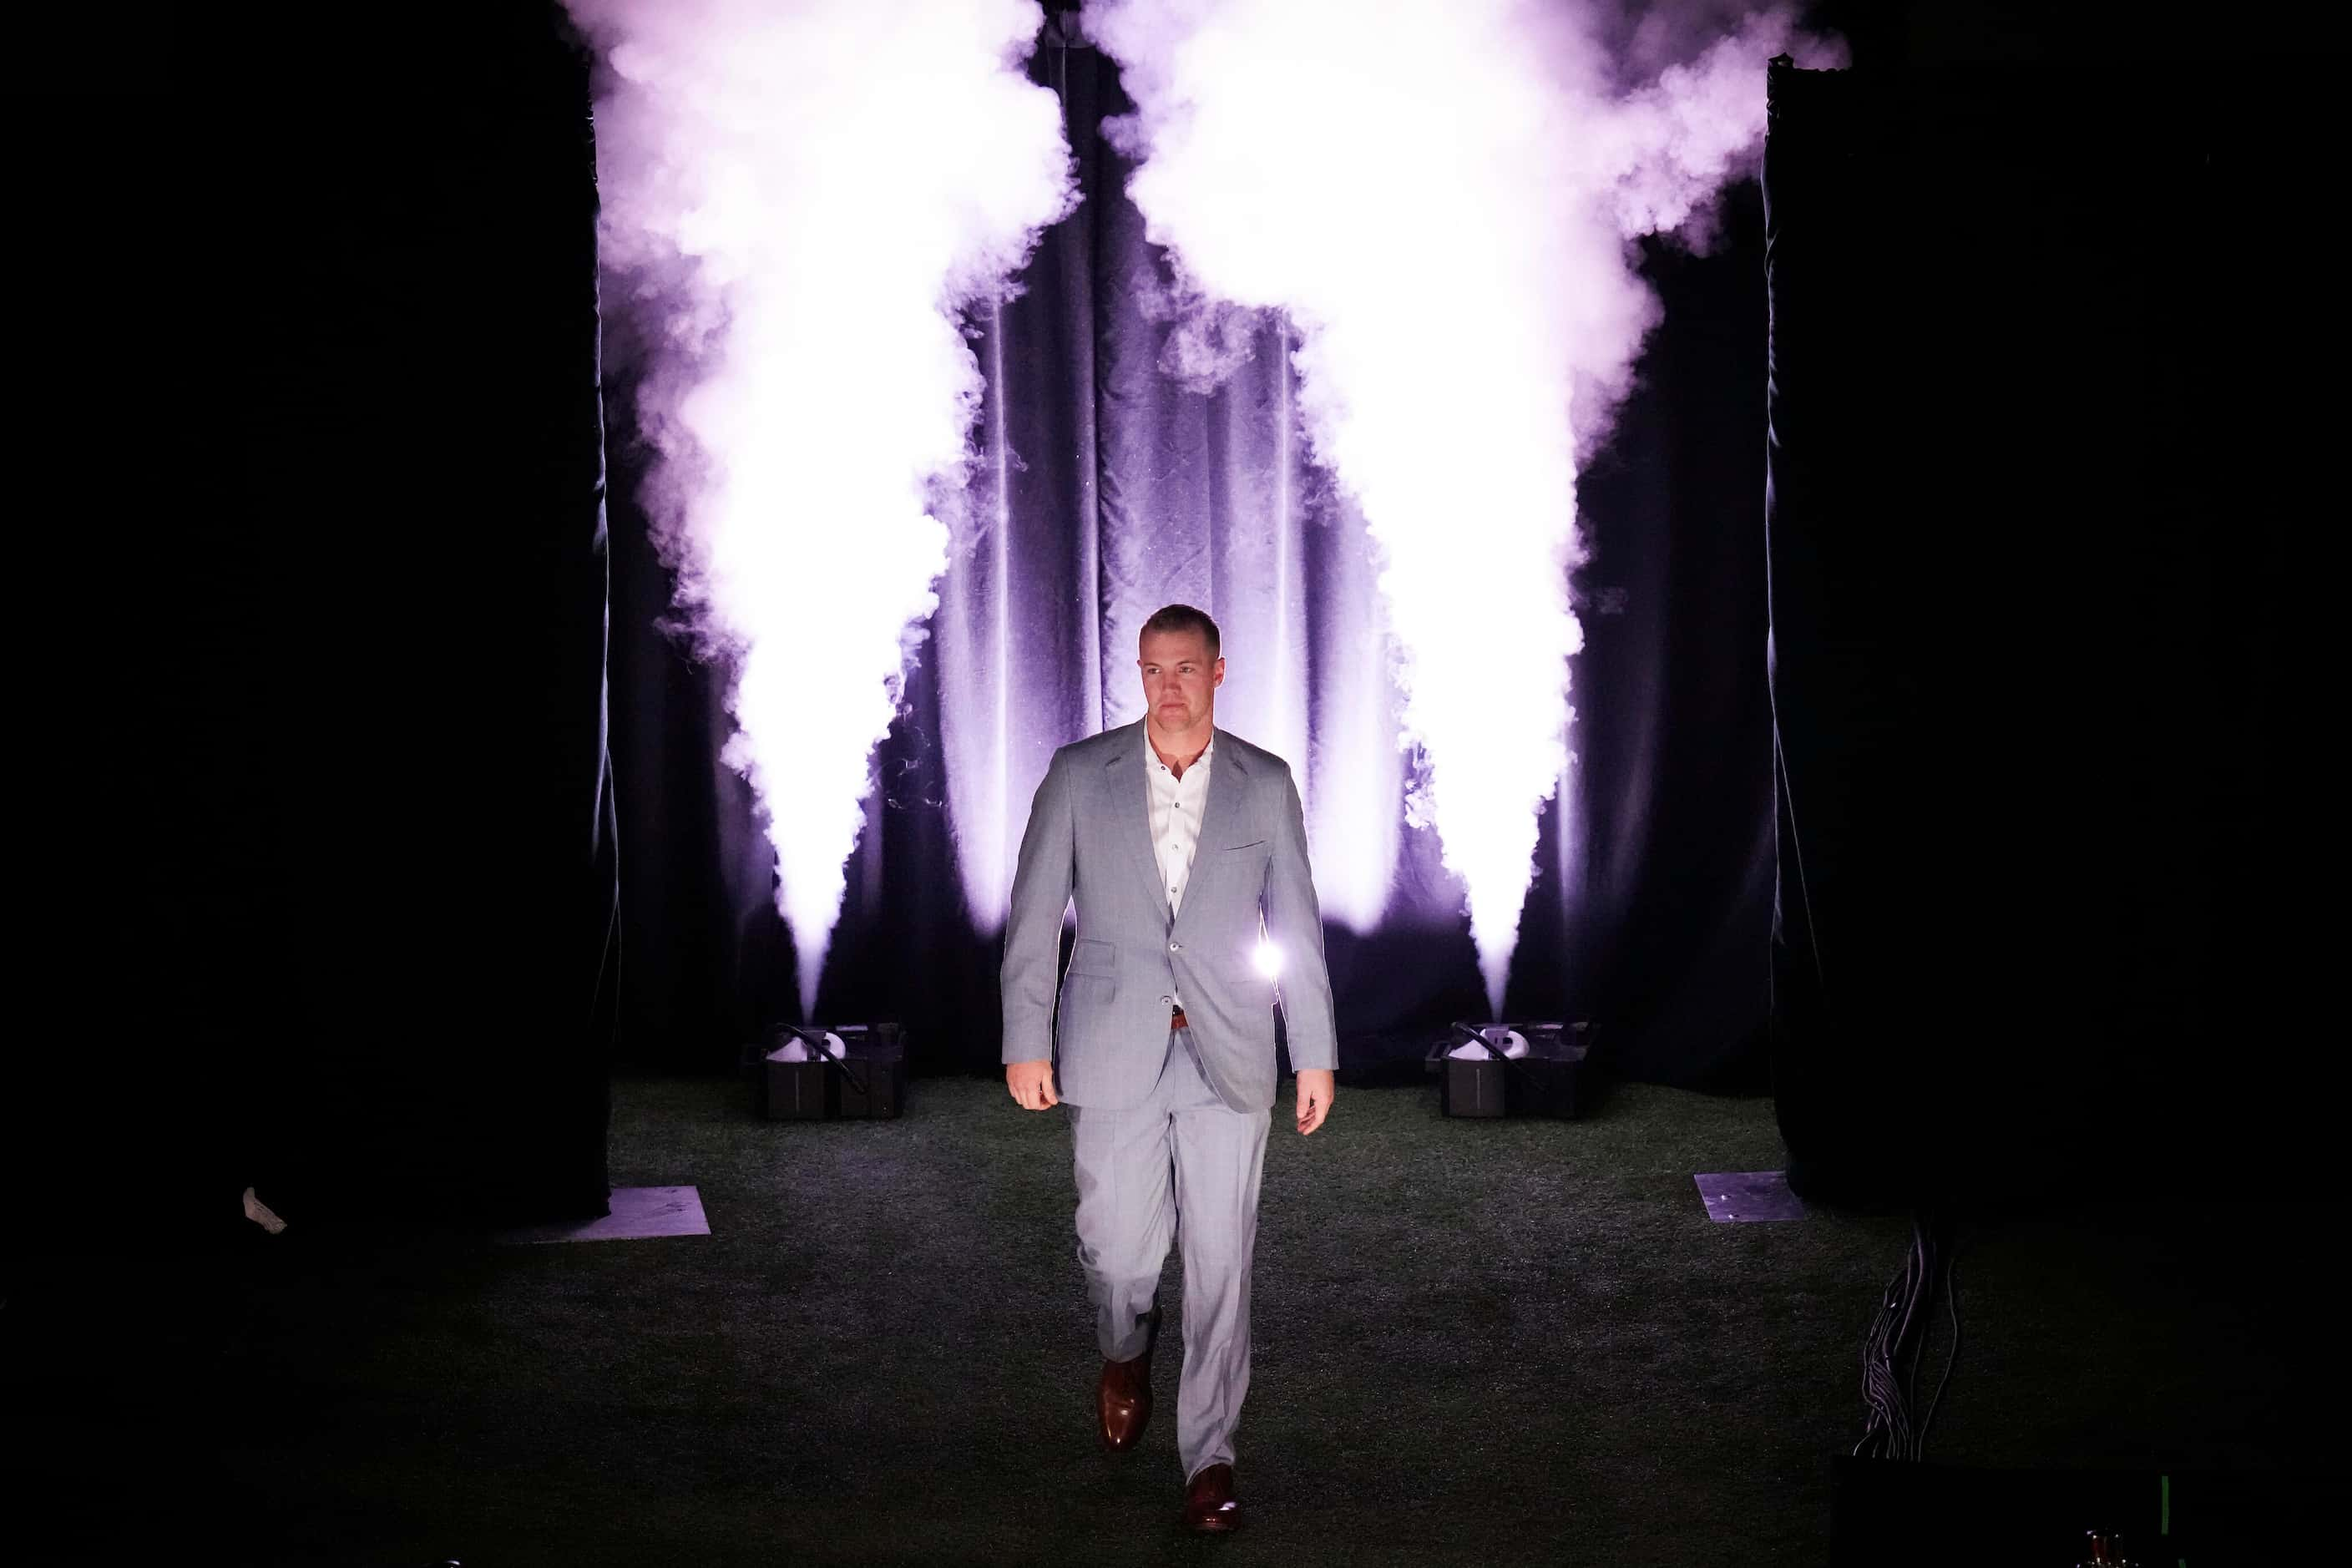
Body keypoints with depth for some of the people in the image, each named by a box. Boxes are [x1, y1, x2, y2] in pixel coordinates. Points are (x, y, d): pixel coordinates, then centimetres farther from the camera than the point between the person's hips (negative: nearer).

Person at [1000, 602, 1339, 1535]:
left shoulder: (1265, 785, 4)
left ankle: (1209, 1456, 8)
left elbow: (1297, 925, 7)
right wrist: (1026, 1041, -2)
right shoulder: (1079, 775, 1)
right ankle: (1125, 1352, 37)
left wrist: (1316, 1056, 6)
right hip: (1114, 1053, 0)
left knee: (1221, 1257, -1)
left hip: (1228, 1055, 0)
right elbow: (1034, 916, 3)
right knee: (1119, 1246, 2)